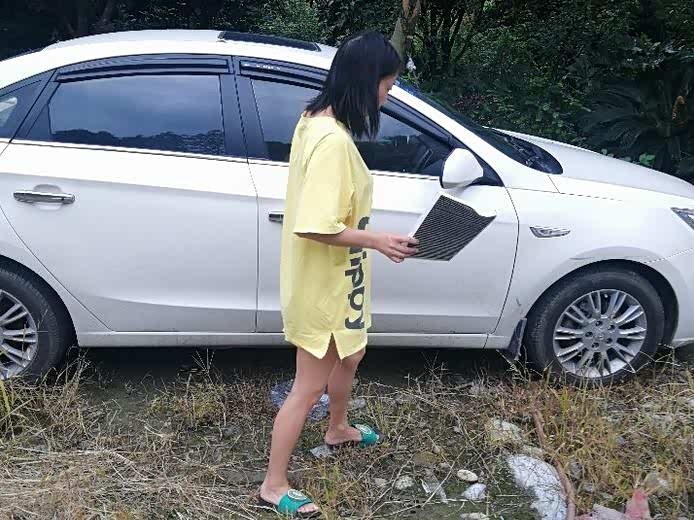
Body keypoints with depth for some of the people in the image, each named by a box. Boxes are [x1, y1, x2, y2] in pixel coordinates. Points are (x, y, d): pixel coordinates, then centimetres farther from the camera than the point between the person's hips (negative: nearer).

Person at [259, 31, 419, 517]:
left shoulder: (318, 119, 2)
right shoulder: (333, 140, -29)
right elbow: (316, 226, -32)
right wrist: (376, 240, -21)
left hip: (334, 276, 10)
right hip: (322, 282, -10)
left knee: (351, 355, 30)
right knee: (309, 387, 6)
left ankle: (338, 429, 56)